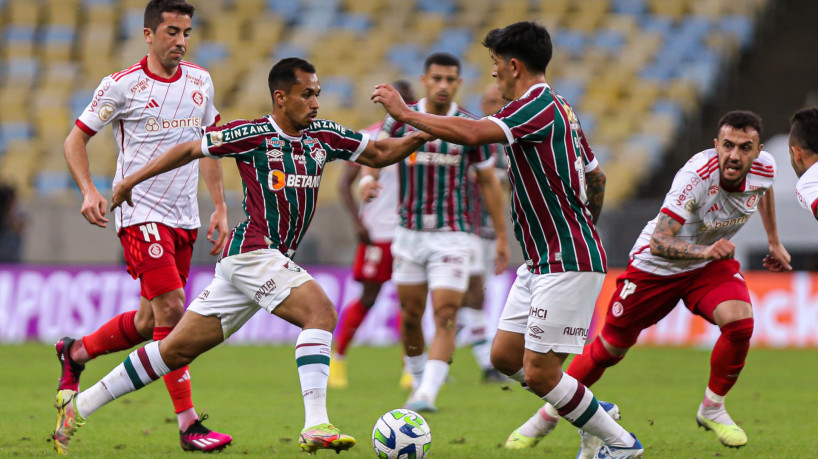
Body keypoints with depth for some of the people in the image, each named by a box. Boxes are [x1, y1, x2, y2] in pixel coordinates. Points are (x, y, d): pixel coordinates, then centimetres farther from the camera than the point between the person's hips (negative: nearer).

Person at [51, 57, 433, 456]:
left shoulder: (323, 136, 11)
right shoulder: (252, 135, -8)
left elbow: (378, 154, 19)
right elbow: (191, 149, 2)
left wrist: (417, 139, 2)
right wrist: (132, 179, 6)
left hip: (269, 260, 8)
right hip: (251, 252, -8)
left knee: (179, 349, 9)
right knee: (321, 312, -24)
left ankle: (79, 405, 16)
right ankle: (315, 426, -30)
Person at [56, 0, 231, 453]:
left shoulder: (200, 82, 9)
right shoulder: (122, 86, -7)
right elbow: (76, 139, 0)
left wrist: (219, 206, 14)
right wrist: (89, 191, -16)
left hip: (183, 217, 6)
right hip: (141, 212, -6)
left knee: (151, 321, 9)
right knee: (171, 309, -16)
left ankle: (75, 352, 35)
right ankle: (189, 425, -14)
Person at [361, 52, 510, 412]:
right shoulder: (401, 119, -2)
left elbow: (489, 183, 3)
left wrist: (501, 237, 3)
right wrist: (368, 178, -12)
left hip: (452, 236, -2)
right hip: (410, 232, 2)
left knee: (446, 318, -14)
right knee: (410, 317, 8)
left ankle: (427, 395, -19)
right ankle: (418, 384, 27)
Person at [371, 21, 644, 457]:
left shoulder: (538, 107, -17)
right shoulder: (560, 109, 13)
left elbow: (471, 133, -31)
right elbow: (596, 177, 22)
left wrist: (405, 113, -22)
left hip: (567, 265, -10)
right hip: (541, 262, 10)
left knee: (539, 374, -8)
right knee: (505, 356, 12)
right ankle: (593, 413, 22)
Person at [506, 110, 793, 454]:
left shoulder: (764, 168, -17)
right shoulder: (696, 176, -36)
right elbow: (658, 242, -39)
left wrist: (774, 242, 17)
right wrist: (704, 251, -55)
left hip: (711, 261, 4)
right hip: (655, 266, -4)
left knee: (739, 321, -24)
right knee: (609, 348, 5)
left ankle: (712, 409, -1)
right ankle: (549, 415, 27)